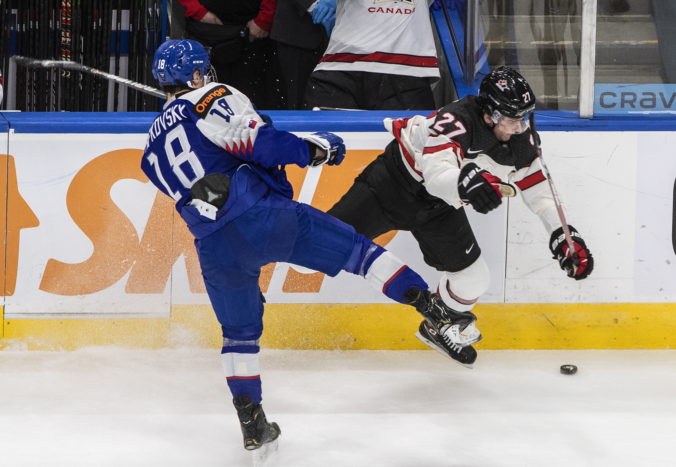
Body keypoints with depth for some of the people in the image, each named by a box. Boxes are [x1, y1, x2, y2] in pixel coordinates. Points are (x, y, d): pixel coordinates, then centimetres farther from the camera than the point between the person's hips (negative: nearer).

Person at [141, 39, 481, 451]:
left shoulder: (152, 149, 26)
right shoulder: (206, 99, 6)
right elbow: (252, 139, -10)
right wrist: (310, 150, -2)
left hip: (215, 250, 5)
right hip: (258, 215, -5)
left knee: (239, 332, 23)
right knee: (356, 249, 1)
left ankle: (252, 424, 23)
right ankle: (439, 313, -10)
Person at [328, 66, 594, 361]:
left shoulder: (521, 141, -11)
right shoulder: (456, 121, -33)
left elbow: (538, 191, 2)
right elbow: (435, 174, -46)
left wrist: (563, 234, -7)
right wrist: (465, 180, -67)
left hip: (439, 209, 6)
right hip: (394, 182, -6)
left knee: (472, 280, 4)